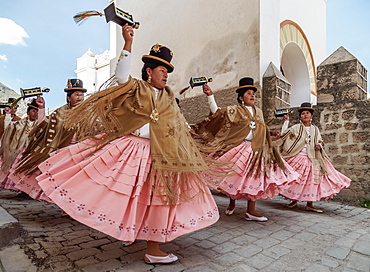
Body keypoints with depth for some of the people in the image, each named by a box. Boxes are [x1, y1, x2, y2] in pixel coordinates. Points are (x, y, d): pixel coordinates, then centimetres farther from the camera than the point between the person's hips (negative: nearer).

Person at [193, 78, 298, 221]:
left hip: (256, 150, 4)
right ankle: (232, 203, 29)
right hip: (238, 148, -4)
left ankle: (251, 211, 7)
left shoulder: (258, 111, 16)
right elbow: (217, 112, -7)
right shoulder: (235, 110, 1)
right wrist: (210, 96, -12)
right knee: (235, 176, 3)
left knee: (255, 178, 0)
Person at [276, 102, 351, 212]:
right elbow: (284, 134, -7)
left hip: (312, 158, 3)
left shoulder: (315, 129, 10)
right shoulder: (296, 127, 1)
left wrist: (319, 146, -3)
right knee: (296, 179, 1)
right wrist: (286, 121, -6)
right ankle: (294, 200, 20)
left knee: (312, 180, 1)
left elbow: (320, 141, 19)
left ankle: (310, 204, 12)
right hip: (298, 157, -3)